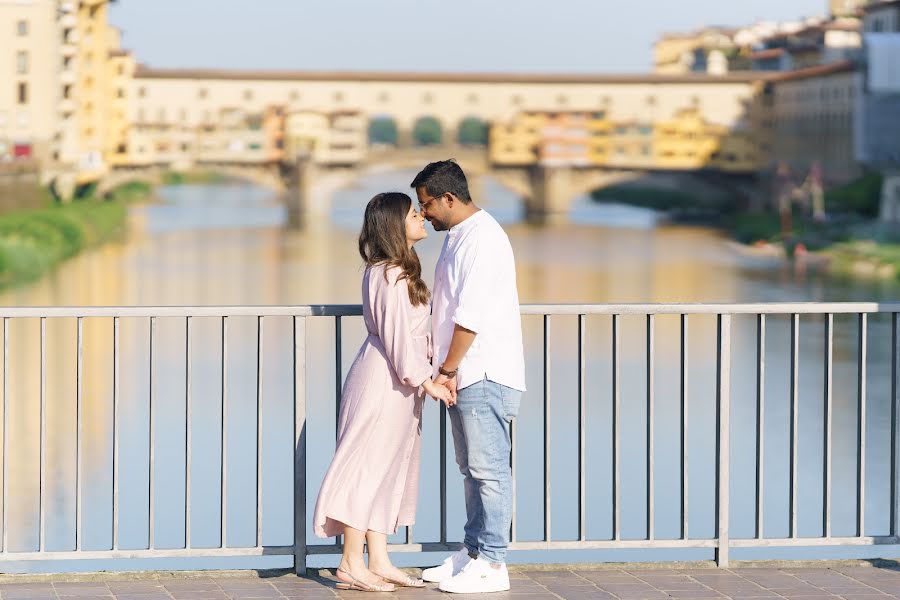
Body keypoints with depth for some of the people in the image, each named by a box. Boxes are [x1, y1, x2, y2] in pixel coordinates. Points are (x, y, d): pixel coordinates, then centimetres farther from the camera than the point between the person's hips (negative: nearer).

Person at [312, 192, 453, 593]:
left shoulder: (398, 271, 13)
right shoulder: (392, 277, -18)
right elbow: (398, 338, -20)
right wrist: (427, 383, -15)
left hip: (392, 381, 10)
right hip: (384, 380, -10)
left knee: (384, 469, 11)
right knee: (369, 465, -6)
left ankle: (379, 562, 16)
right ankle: (351, 564, -1)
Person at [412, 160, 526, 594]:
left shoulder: (483, 238, -15)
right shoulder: (457, 237, 17)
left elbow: (472, 314, -20)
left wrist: (447, 369, -16)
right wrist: (445, 368, 17)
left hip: (486, 376, -10)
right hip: (465, 377, 10)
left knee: (488, 469, -7)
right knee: (471, 469, 14)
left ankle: (491, 564, -5)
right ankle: (472, 552, 20)